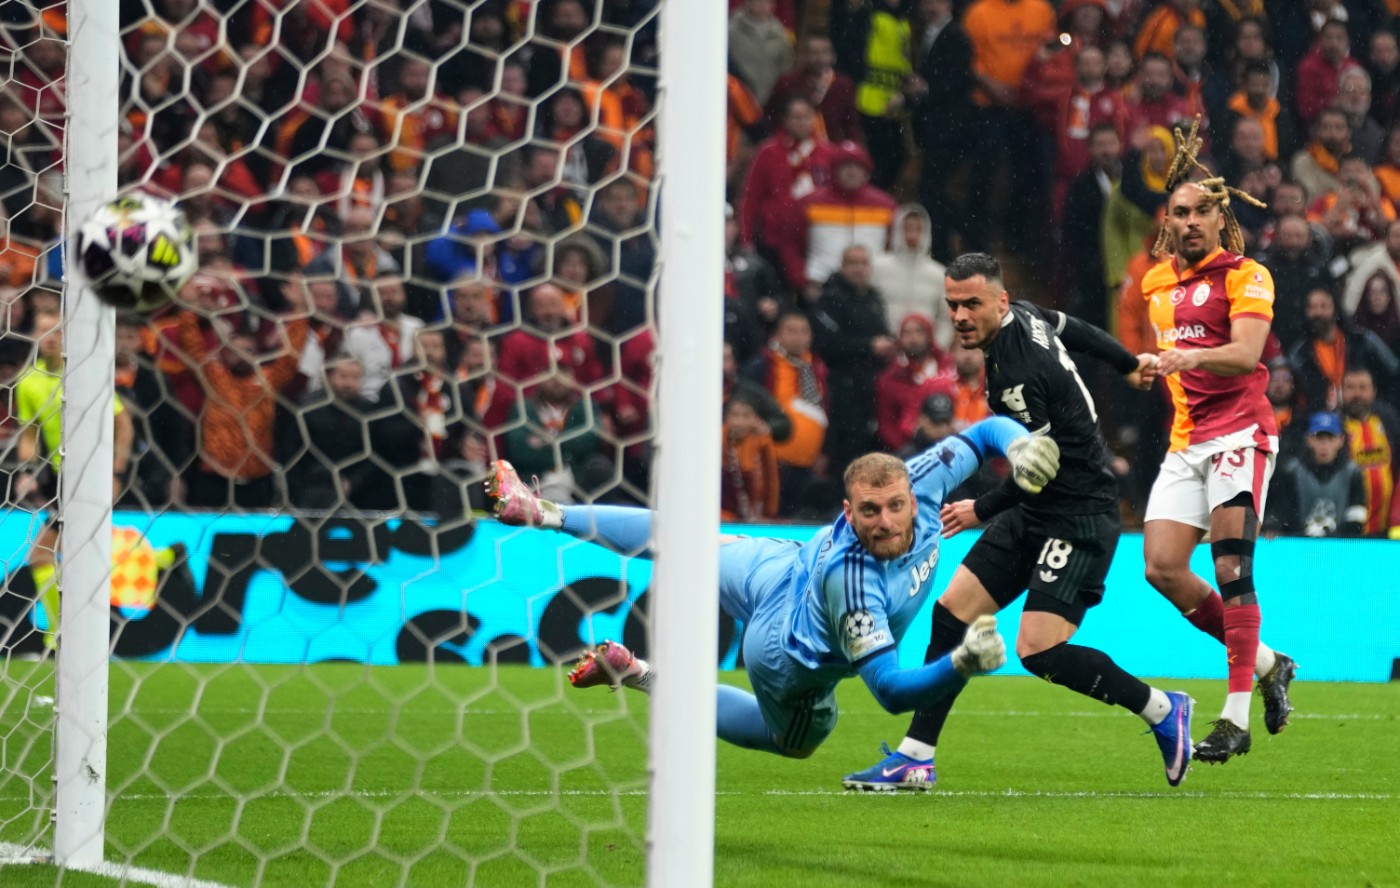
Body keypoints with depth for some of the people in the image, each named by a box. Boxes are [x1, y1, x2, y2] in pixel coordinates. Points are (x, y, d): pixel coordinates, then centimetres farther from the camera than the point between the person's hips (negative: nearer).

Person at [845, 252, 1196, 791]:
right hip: (1035, 511, 10)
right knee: (953, 610, 3)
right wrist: (1128, 365, 41)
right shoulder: (1024, 317, 3)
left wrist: (982, 512, -7)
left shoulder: (1017, 372, -24)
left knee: (1038, 650, -18)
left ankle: (1162, 711, 1)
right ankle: (916, 758, 6)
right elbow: (1077, 330, 22)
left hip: (1079, 518, -10)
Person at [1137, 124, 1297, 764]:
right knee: (1161, 568, -6)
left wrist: (1193, 356, -36)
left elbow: (1245, 352, -21)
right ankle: (1266, 664, 12)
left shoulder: (1246, 276, -5)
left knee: (1231, 568, -16)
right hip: (1185, 442, 7)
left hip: (1239, 431, -7)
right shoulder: (1159, 283, 17)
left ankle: (1236, 717, -16)